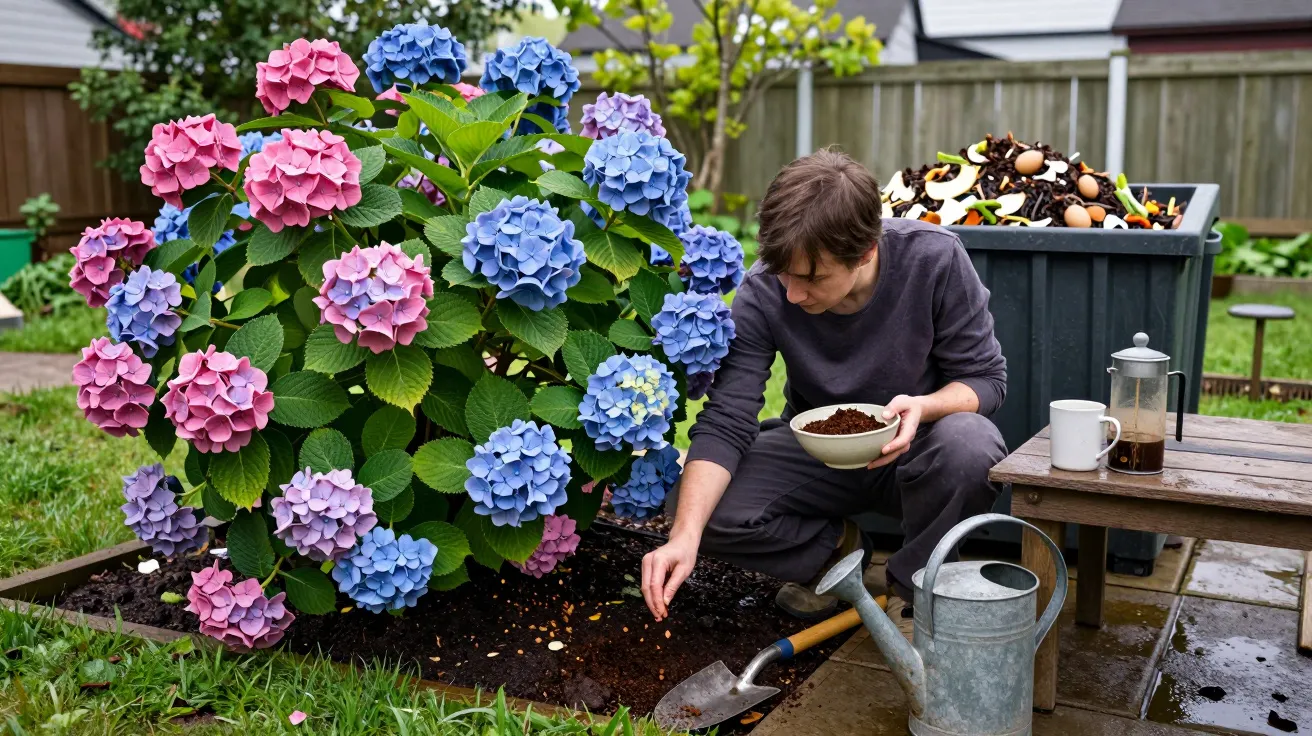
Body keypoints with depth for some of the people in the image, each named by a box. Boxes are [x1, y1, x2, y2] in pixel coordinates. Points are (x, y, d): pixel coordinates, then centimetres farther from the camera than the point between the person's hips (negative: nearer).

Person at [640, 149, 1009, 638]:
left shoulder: (934, 259, -23)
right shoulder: (763, 294, -22)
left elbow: (985, 376, -12)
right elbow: (724, 423, -23)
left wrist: (923, 407, -35)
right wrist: (685, 537, -37)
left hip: (912, 447, -1)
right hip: (816, 450, 1)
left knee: (970, 445, -37)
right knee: (691, 503, -22)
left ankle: (912, 589, -6)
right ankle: (834, 549, 7)